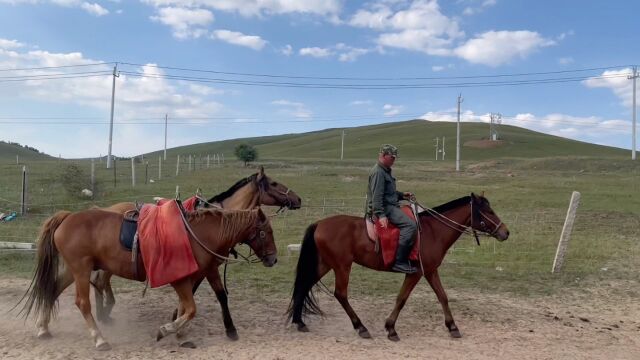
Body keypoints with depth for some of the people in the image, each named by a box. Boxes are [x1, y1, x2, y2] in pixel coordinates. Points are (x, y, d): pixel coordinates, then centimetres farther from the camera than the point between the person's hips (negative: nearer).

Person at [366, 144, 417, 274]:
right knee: (410, 225, -25)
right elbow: (377, 196, -22)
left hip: (390, 206, 11)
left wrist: (402, 195, 16)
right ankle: (400, 262, -25)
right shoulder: (378, 172, -14)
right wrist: (381, 215, -29)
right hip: (384, 209, -11)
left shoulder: (385, 171, 20)